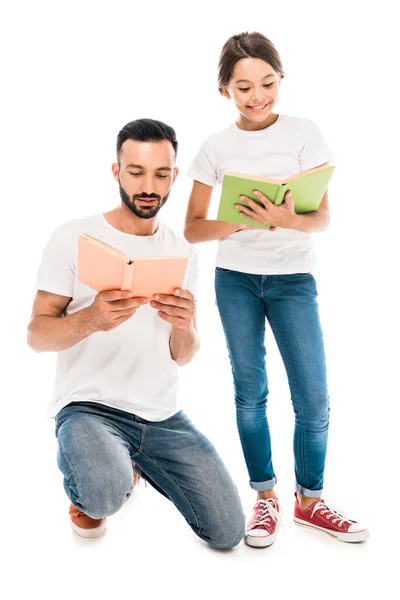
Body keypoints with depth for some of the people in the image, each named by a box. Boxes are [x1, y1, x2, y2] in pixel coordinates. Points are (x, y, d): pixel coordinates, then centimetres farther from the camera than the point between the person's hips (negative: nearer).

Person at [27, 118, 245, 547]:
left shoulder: (183, 252, 7)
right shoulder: (73, 238, -6)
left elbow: (182, 356, 7)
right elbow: (36, 335, -8)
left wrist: (184, 325, -17)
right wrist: (92, 318, -28)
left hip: (163, 415, 5)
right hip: (88, 406, -4)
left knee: (227, 531, 0)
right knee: (106, 495, -35)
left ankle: (129, 463, 25)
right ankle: (86, 484, 6)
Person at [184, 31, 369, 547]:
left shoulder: (304, 134, -1)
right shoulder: (216, 148, 3)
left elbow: (323, 217, -7)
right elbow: (193, 228, 1)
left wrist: (286, 219, -30)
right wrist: (242, 220, -19)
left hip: (293, 277, -1)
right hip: (235, 278, 1)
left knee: (313, 399, -3)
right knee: (250, 393, 7)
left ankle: (310, 499, 18)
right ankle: (265, 498, 23)